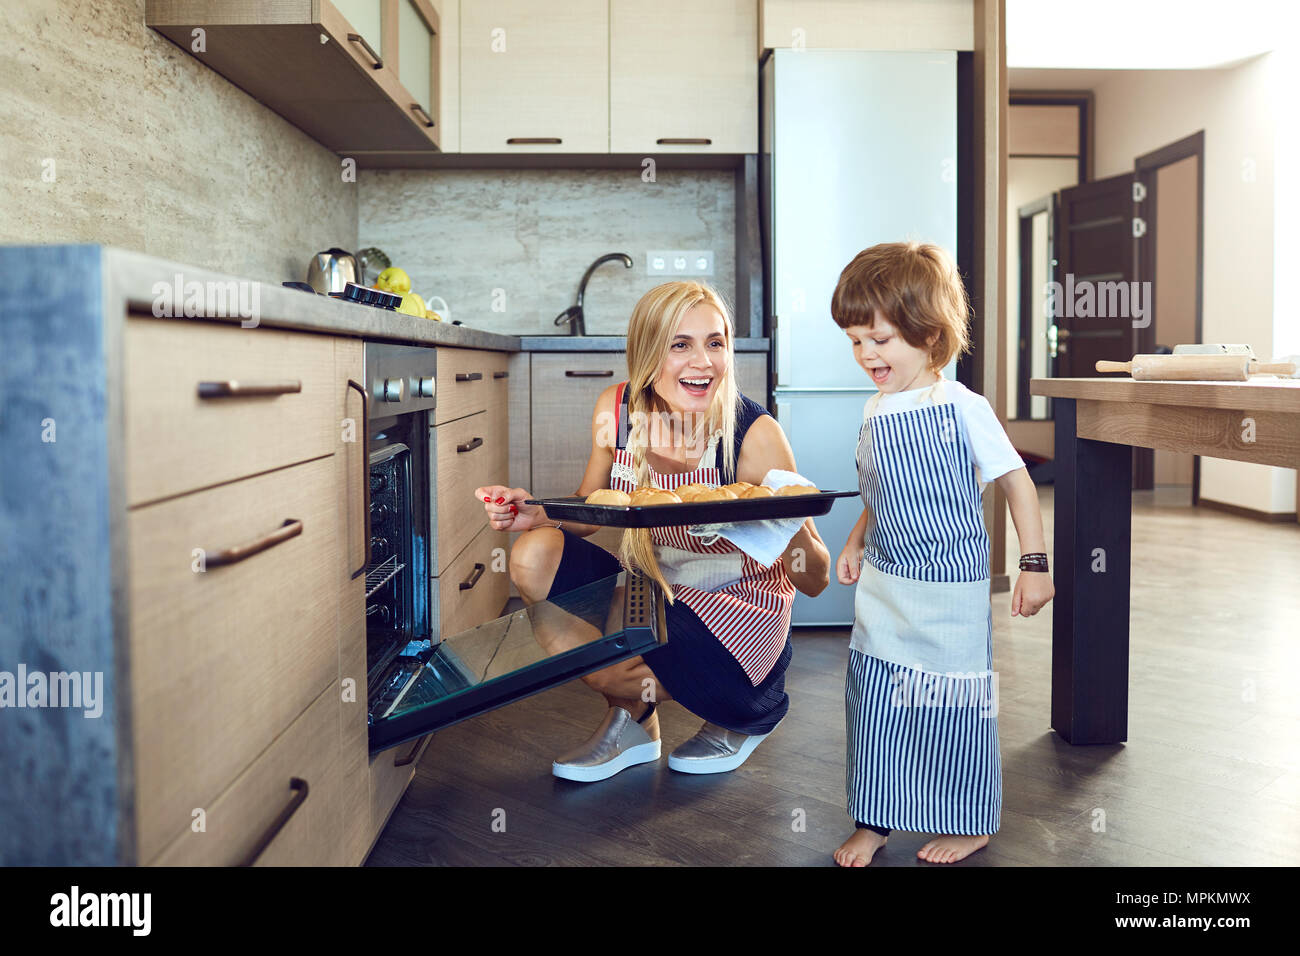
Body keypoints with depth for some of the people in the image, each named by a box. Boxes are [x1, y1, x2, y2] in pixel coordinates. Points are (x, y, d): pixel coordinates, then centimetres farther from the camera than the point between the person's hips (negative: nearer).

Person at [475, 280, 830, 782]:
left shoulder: (755, 434, -21)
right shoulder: (616, 410, -9)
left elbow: (815, 581, -16)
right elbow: (587, 514, 7)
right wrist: (536, 513, -15)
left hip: (736, 616, -5)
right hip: (650, 591, 5)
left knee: (607, 665, -29)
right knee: (534, 555, -17)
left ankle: (750, 712, 6)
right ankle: (631, 723, 6)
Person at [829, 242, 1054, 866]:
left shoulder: (963, 409, -12)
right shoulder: (875, 411, 6)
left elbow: (1015, 481, -8)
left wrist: (1034, 565, -11)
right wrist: (855, 542, 8)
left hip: (951, 588, -5)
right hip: (883, 583, 6)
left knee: (954, 702, 5)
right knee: (872, 697, 7)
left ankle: (970, 824, 25)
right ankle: (872, 820, 21)